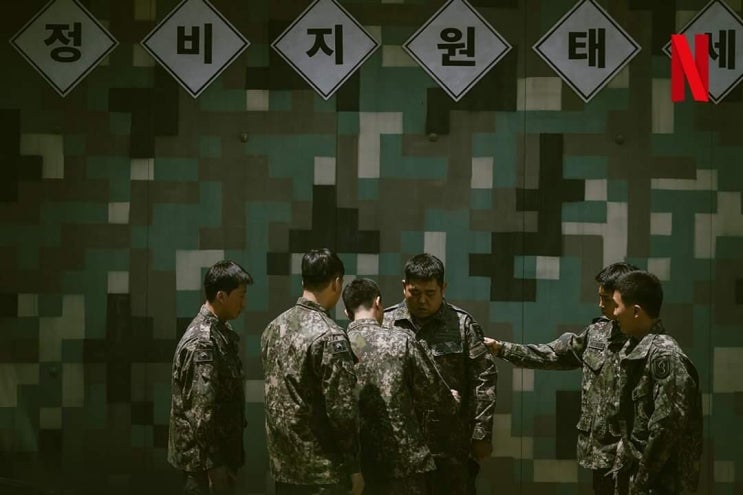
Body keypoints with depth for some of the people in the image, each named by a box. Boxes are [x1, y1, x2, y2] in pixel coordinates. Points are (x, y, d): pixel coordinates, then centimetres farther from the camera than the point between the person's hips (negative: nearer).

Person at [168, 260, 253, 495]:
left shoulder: (222, 331, 9)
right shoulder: (202, 342, -22)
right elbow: (202, 410, -24)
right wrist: (213, 464, -23)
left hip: (220, 446, 10)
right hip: (205, 454, -10)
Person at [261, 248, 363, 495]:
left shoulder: (273, 328, 7)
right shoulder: (329, 336, -17)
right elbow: (341, 409, -18)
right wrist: (354, 467, -10)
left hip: (282, 464, 8)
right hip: (321, 470, -8)